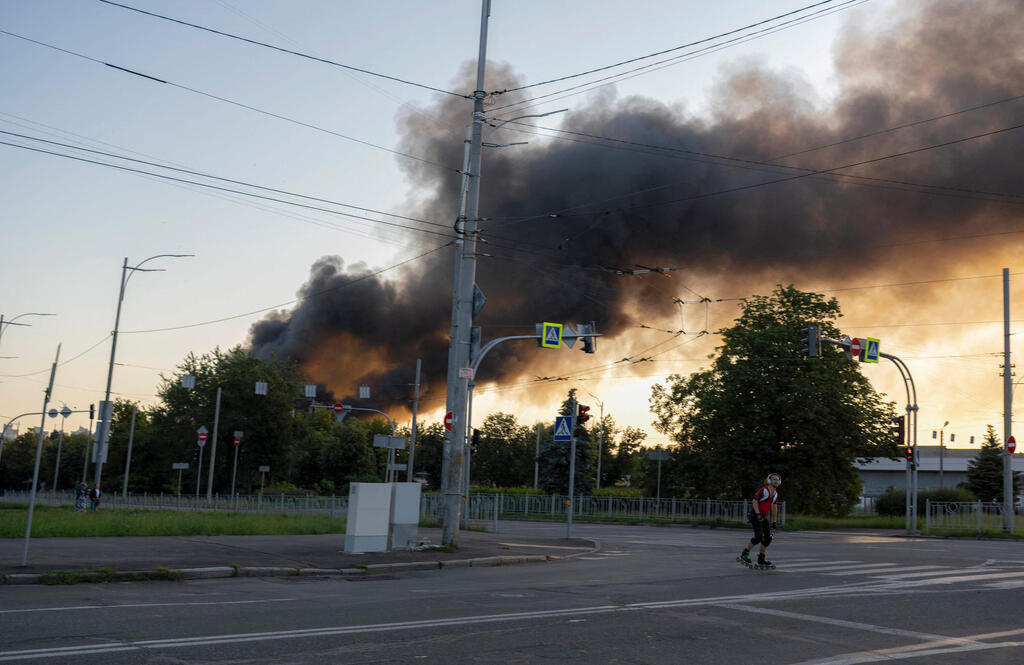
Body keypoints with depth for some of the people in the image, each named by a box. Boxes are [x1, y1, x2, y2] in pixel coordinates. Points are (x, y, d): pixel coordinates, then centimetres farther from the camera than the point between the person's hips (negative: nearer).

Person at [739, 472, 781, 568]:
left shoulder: (776, 493, 13)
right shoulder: (764, 490, -12)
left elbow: (774, 508, 17)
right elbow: (754, 501, -14)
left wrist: (774, 522, 16)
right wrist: (758, 514, -22)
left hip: (764, 516, 8)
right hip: (755, 514, -8)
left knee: (768, 537, 5)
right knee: (759, 536, -19)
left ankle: (761, 560, 16)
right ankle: (744, 554, -8)